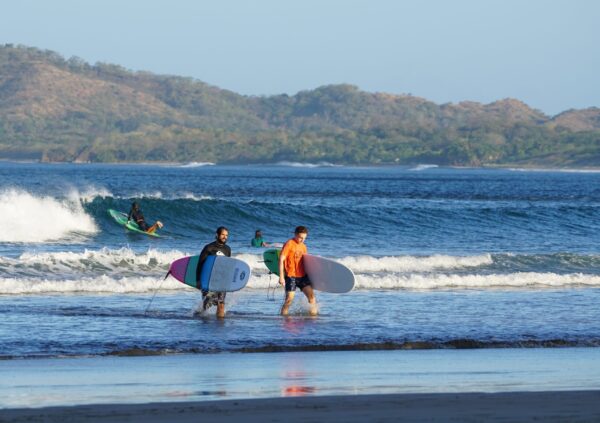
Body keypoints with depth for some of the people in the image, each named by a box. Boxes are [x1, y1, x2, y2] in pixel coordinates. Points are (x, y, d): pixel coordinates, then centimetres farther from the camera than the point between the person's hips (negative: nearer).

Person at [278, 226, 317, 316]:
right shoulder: (289, 244, -6)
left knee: (311, 295, -7)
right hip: (291, 276, -6)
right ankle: (283, 316, 3)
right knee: (289, 299, -9)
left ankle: (313, 315, -3)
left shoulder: (303, 246, 13)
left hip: (302, 275, 6)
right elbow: (281, 260, -9)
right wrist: (281, 277, -14)